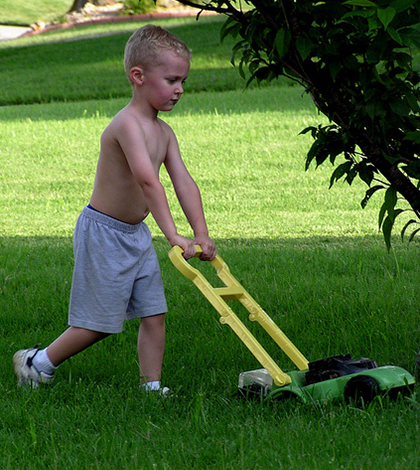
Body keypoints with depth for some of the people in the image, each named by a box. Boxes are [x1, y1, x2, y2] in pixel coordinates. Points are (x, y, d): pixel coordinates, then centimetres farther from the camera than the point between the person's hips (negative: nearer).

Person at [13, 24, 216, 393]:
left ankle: (151, 387, 14)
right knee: (99, 322, 0)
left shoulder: (164, 132, 6)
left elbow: (184, 183, 2)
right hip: (104, 232, -9)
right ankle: (38, 363, 17)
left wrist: (202, 235, -8)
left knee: (154, 314, 6)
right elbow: (147, 180, -35)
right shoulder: (127, 124, -24)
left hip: (136, 234, 9)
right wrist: (173, 235, -41)